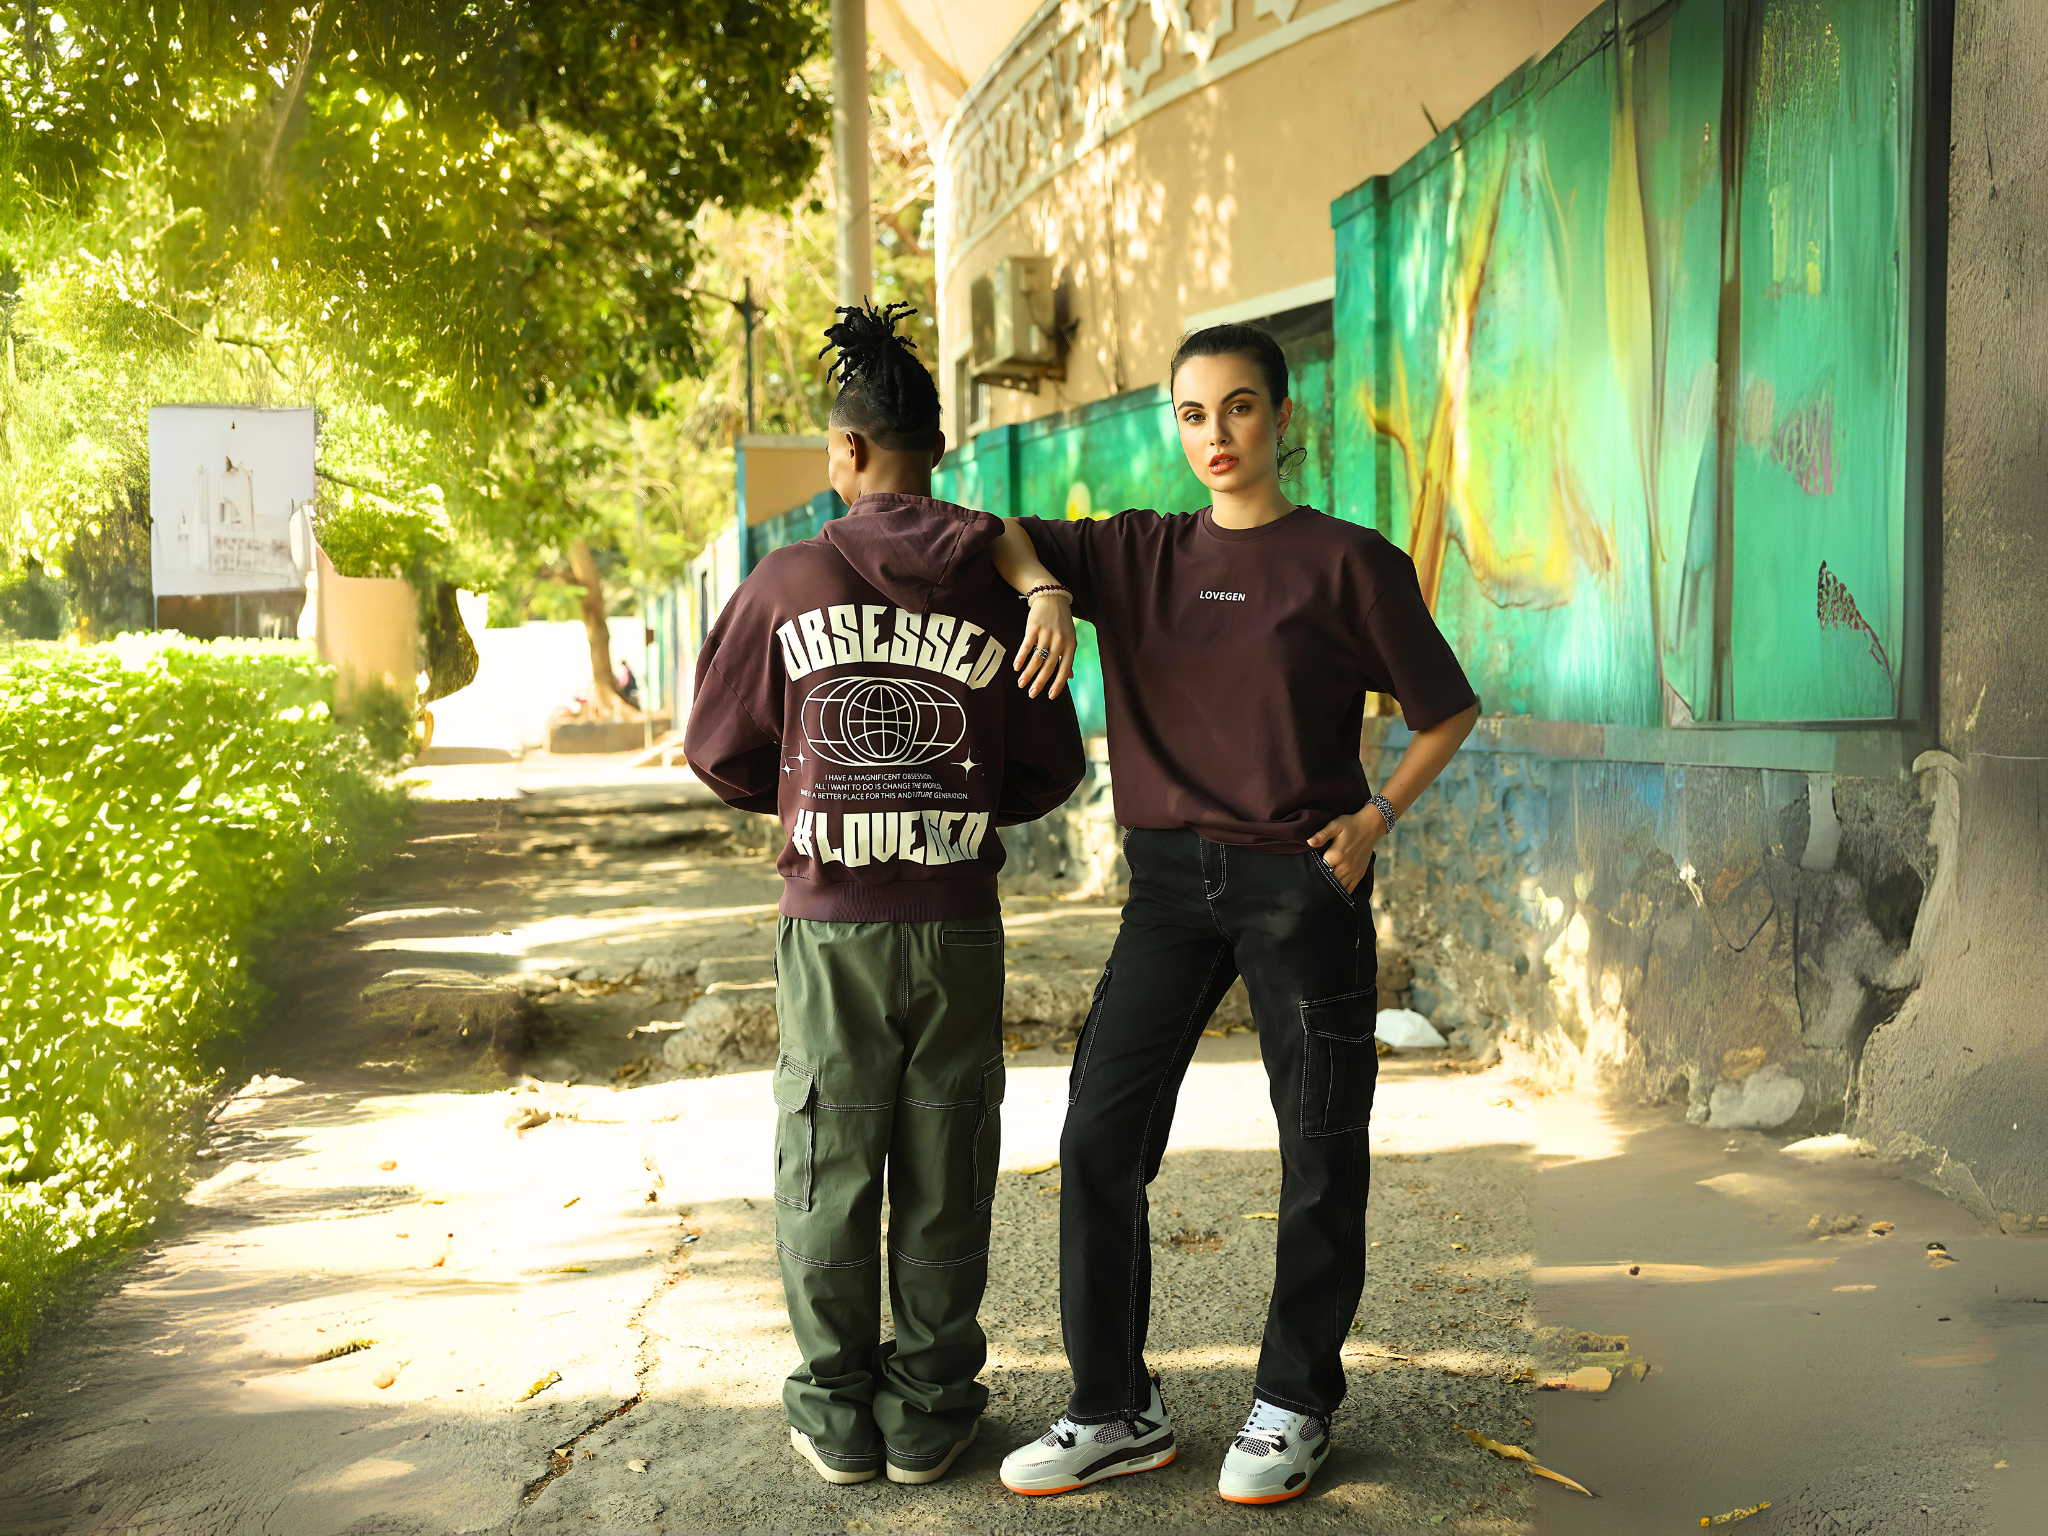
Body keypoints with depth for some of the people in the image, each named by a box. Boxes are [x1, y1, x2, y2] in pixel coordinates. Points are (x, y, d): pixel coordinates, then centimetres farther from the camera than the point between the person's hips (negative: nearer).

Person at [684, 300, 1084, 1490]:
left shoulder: (789, 582, -4)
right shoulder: (996, 586, -1)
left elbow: (722, 752, 4)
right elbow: (1051, 769, 4)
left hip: (831, 926, -1)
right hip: (958, 926, 1)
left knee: (830, 1169, 10)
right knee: (943, 1176, 10)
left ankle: (839, 1414, 19)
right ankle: (929, 1412, 19)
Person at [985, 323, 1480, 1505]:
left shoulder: (1347, 563, -3)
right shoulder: (1139, 554, 9)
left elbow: (1449, 709, 4)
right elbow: (998, 539, 16)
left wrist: (1377, 816, -9)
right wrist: (1045, 589, -6)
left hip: (1302, 884, -3)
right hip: (1173, 880, 4)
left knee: (1319, 1153, 5)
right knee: (1100, 1134, 1)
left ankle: (1295, 1406, 22)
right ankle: (1117, 1411, 13)